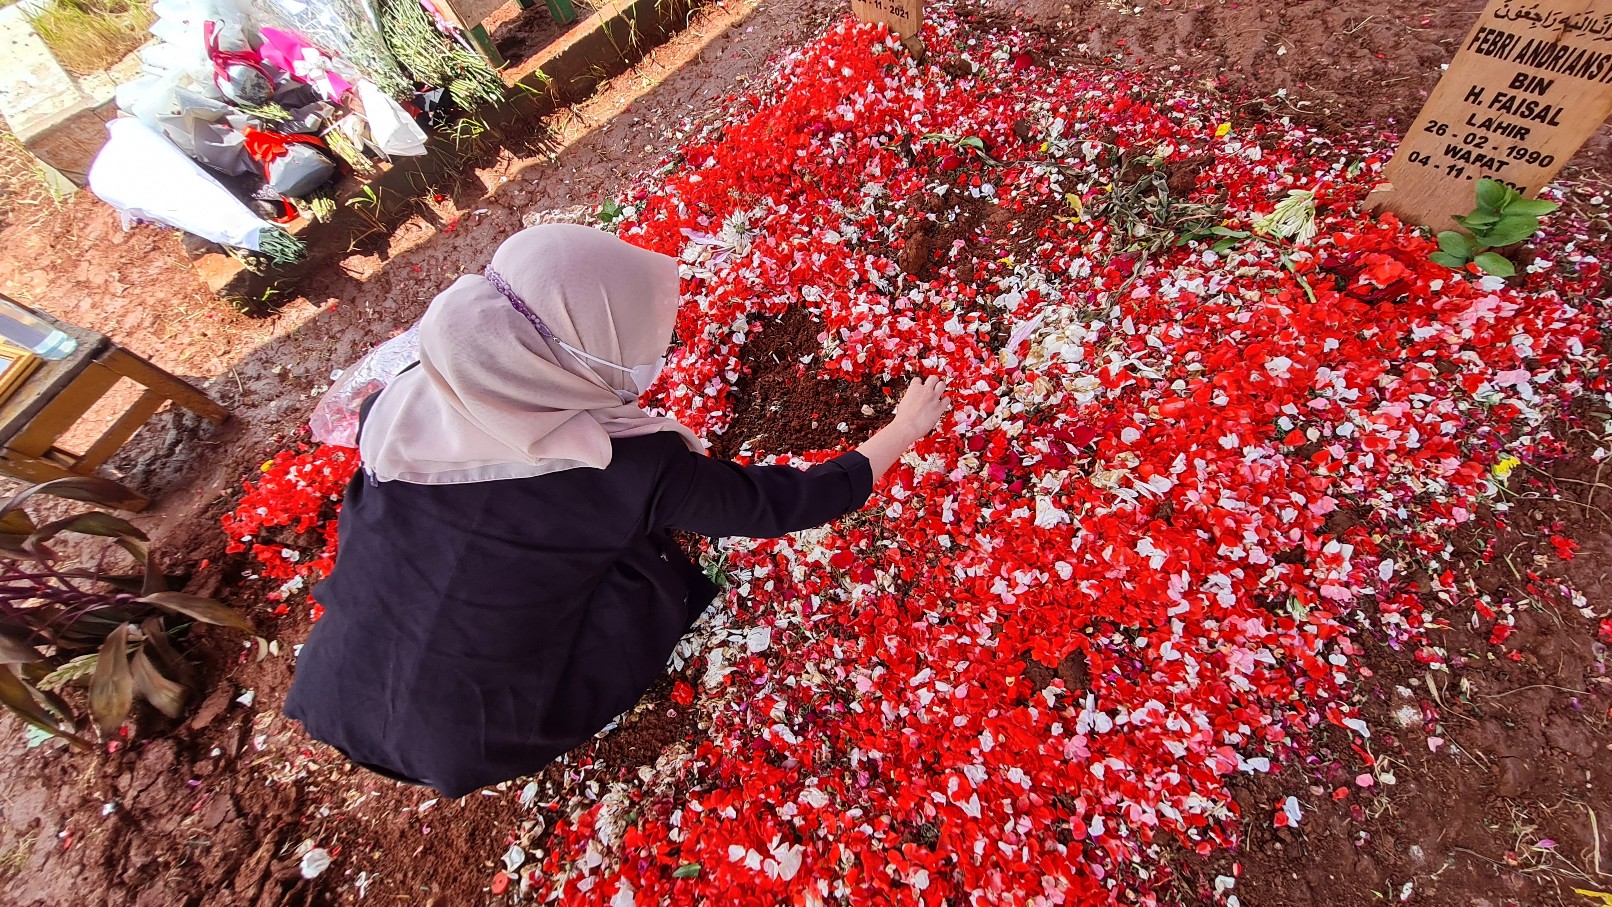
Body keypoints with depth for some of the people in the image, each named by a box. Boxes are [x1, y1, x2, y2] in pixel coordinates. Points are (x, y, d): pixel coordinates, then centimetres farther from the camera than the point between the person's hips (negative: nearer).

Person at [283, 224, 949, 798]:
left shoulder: (409, 398, -17)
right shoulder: (635, 466, -30)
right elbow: (780, 504, -18)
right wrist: (905, 428, -5)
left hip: (343, 702, 5)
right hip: (479, 741, -4)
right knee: (655, 566, 4)